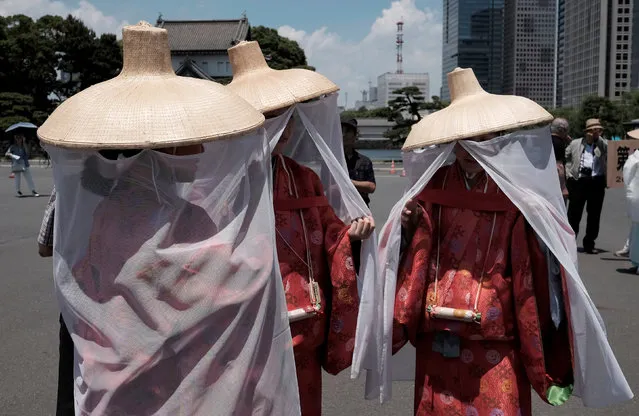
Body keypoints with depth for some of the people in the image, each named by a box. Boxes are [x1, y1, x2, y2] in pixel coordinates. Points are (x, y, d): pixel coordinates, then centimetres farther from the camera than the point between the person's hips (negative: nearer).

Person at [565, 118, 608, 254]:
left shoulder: (603, 145, 11)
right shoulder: (575, 144, 9)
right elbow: (566, 158, 11)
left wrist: (598, 138, -4)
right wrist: (569, 174, 1)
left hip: (597, 183, 1)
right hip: (578, 181, -1)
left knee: (594, 215, 5)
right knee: (574, 213, 1)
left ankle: (589, 244, 15)